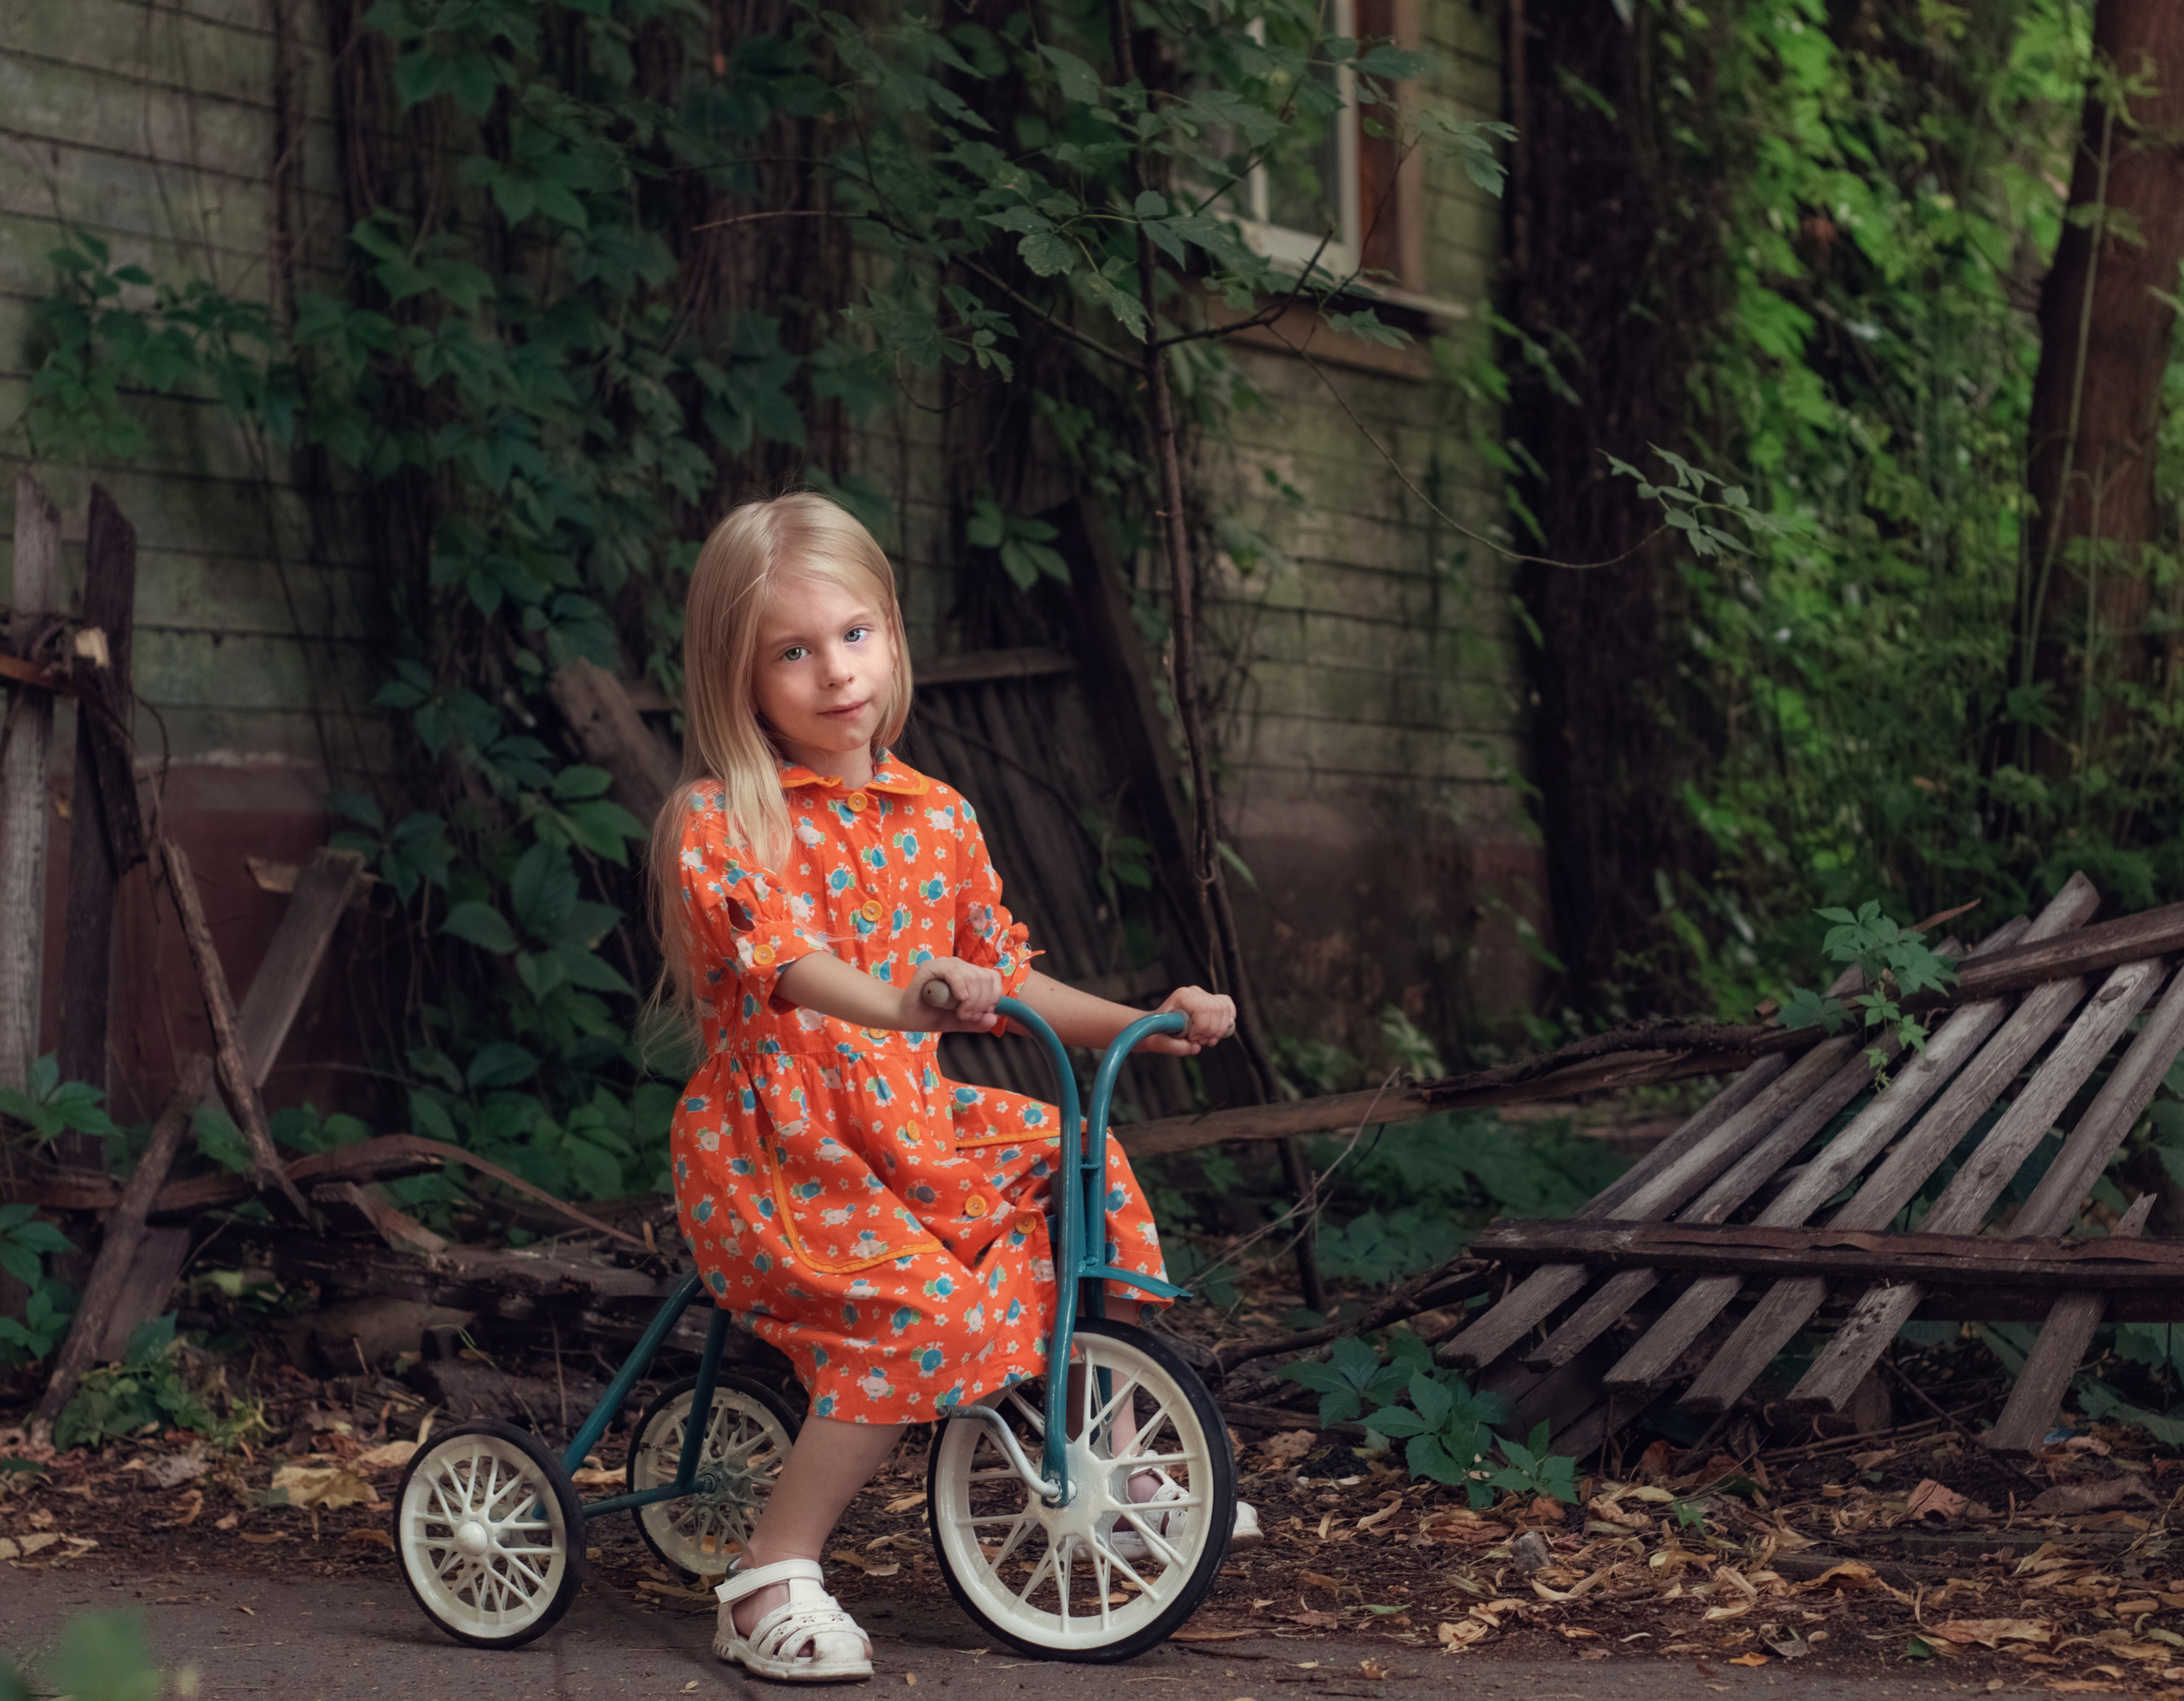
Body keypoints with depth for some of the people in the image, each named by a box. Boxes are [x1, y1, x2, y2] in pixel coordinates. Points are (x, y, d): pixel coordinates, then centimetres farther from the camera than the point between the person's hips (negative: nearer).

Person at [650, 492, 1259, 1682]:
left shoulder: (935, 816, 9)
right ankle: (771, 1584, -17)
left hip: (910, 1124, 7)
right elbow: (779, 953, -30)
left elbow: (1000, 978, 17)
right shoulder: (717, 821, -12)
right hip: (770, 1149, -7)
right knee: (927, 1311, -27)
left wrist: (1140, 1024, 7)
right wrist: (895, 1001, -49)